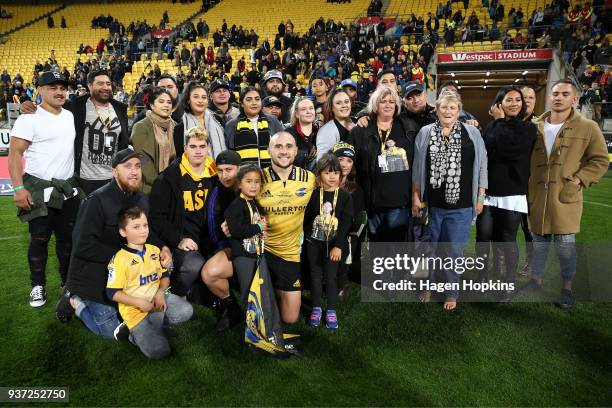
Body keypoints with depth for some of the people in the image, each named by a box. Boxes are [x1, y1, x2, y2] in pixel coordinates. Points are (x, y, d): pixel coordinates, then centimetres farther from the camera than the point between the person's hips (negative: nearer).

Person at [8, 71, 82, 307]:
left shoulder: (70, 116, 9)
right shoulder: (30, 118, -10)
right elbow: (15, 154, -13)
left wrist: (78, 181, 13)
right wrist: (18, 188, -21)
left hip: (68, 188, 6)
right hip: (39, 189, -5)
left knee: (68, 237, 12)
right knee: (40, 239, 3)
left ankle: (68, 281, 26)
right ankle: (38, 286, 19)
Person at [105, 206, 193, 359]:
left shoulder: (154, 250, 6)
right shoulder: (120, 258, -12)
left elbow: (165, 275, 12)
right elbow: (113, 293, -11)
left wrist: (161, 292, -8)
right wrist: (140, 303, -19)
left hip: (157, 299, 6)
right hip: (135, 309, -6)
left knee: (186, 311, -17)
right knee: (158, 351, -18)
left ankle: (151, 324, 1)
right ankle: (136, 331, 9)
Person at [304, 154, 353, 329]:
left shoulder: (344, 196, -8)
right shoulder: (314, 195, -5)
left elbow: (346, 223, -12)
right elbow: (306, 219, 3)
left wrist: (338, 246, -16)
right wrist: (308, 238, 0)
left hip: (333, 244, -1)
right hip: (314, 243, 2)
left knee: (331, 277, 6)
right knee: (315, 275, 12)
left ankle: (331, 311, 21)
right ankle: (316, 308, 27)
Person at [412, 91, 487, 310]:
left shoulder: (473, 133, 1)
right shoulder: (425, 133, 3)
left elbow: (481, 167, 4)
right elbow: (417, 168, 5)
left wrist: (480, 198, 2)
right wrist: (415, 197, 3)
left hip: (461, 205, -1)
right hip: (431, 203, 1)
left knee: (454, 250, 5)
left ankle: (452, 293, 24)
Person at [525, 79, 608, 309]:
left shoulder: (588, 128, 0)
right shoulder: (534, 127, 8)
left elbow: (600, 160, 1)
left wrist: (579, 180, -10)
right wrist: (525, 185, 3)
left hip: (566, 198, -3)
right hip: (537, 197, 3)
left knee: (565, 244, 1)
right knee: (539, 241, 14)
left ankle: (567, 288, 19)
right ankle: (537, 279, 30)